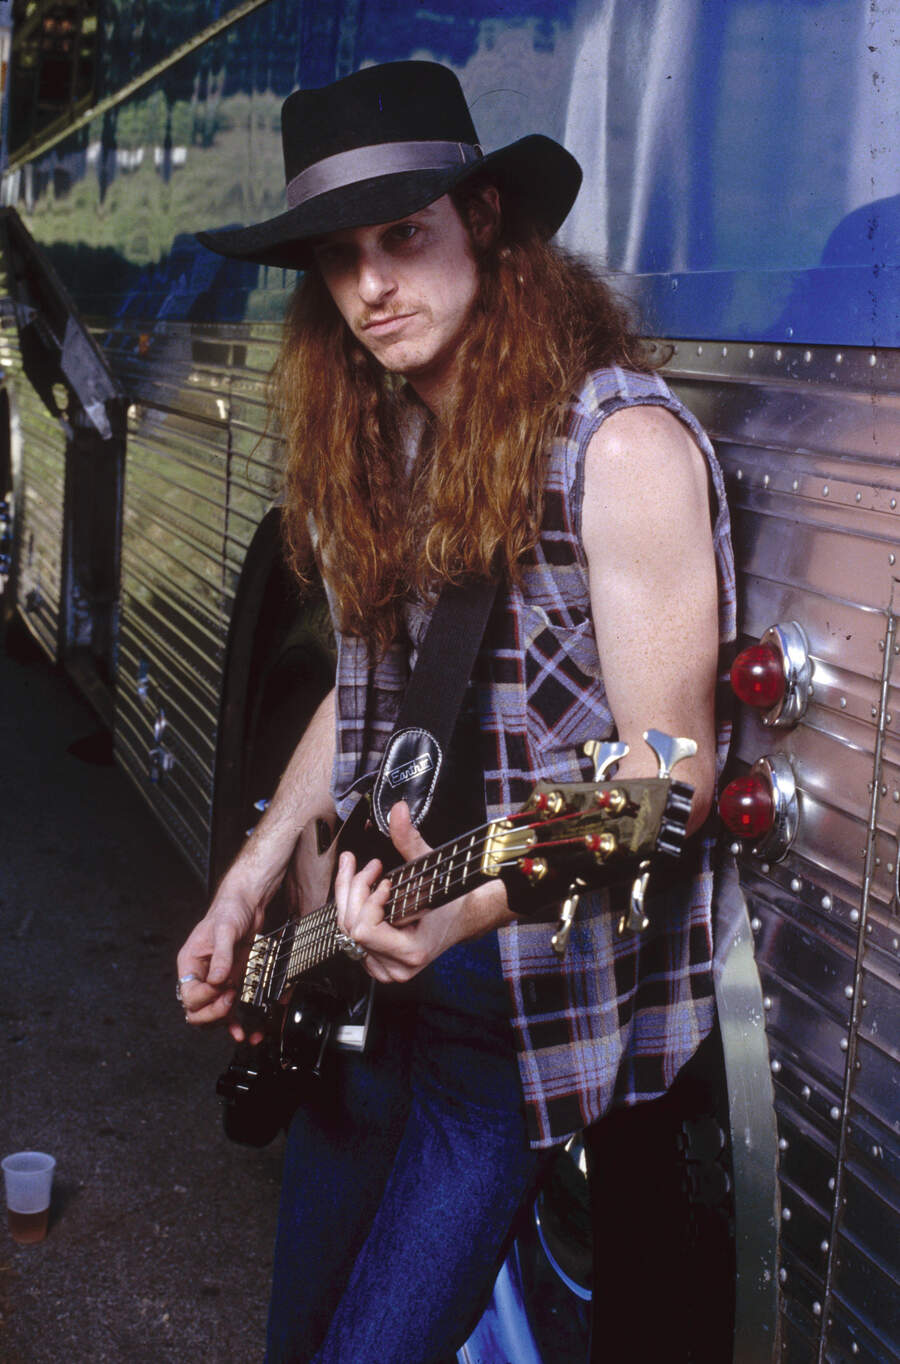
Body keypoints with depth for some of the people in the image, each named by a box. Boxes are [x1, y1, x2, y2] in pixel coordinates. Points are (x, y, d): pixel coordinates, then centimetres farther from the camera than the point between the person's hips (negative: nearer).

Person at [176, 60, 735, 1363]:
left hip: (538, 997, -7)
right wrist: (251, 888, 8)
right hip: (361, 965, 8)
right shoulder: (378, 447, 6)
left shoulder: (621, 443, -18)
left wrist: (464, 909, -32)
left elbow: (667, 776, -20)